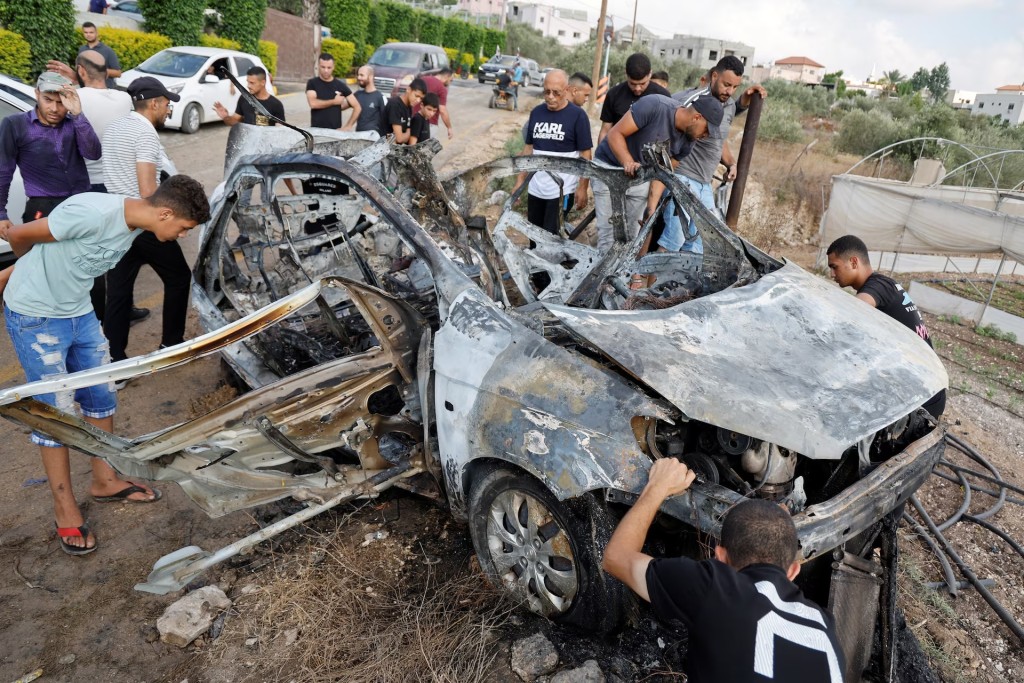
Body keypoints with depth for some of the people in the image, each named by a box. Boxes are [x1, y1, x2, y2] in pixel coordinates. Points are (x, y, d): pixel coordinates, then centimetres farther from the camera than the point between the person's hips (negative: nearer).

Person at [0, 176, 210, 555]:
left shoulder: (136, 225, -4)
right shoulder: (93, 213, -30)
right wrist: (31, 266, 5)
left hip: (79, 311, 8)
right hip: (35, 317, -8)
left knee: (102, 397, 14)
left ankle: (105, 482, 32)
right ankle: (65, 510, 15)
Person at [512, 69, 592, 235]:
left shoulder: (577, 115, -8)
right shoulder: (536, 112, 6)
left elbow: (585, 154, -7)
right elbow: (528, 148, 12)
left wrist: (582, 188, -12)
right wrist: (520, 181, 7)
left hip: (562, 190, -5)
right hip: (535, 188, 5)